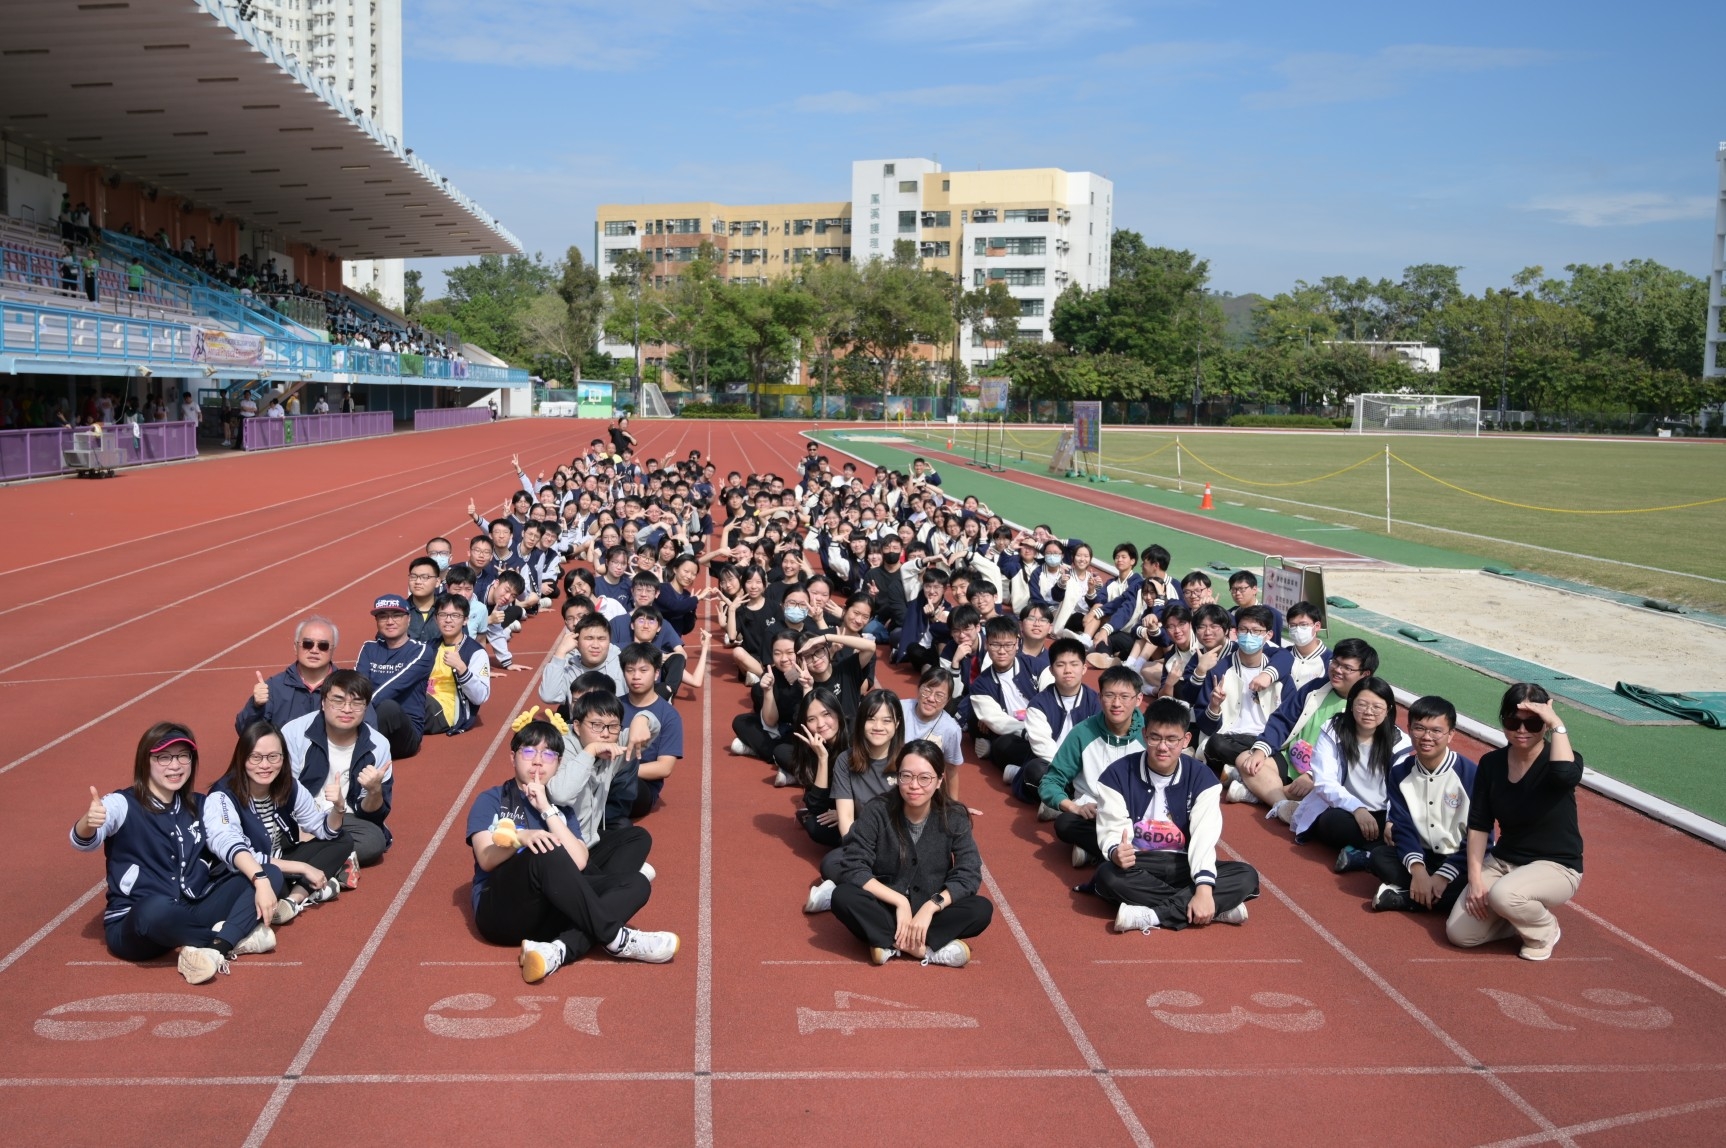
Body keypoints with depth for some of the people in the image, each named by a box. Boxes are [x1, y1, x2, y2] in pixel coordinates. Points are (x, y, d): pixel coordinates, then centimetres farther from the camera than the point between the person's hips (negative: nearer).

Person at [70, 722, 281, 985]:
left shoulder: (198, 806, 10)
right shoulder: (123, 804, -7)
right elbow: (84, 842, -24)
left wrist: (260, 879, -17)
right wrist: (89, 821, -49)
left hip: (191, 914, 6)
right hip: (133, 927, -6)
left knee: (271, 875, -7)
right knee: (156, 908, -42)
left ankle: (217, 946, -28)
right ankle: (236, 936, -18)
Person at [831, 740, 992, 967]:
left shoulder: (954, 818, -8)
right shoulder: (877, 812, -12)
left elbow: (969, 875, -14)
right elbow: (853, 869, -18)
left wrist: (930, 906, -28)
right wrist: (900, 901, -25)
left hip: (930, 911, 1)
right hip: (884, 908, -1)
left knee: (982, 909, -26)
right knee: (842, 897, -31)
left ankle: (892, 943, -26)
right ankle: (928, 949, -32)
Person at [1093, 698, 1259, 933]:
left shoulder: (1202, 777, -6)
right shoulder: (1118, 774, -9)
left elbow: (1204, 836, -16)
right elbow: (1111, 831, -12)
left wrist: (1204, 889, -31)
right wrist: (1115, 851, -39)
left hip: (1182, 866, 2)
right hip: (1137, 865, -2)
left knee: (1247, 876, -22)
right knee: (1108, 875, -37)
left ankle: (1151, 916, -30)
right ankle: (1217, 909, -31)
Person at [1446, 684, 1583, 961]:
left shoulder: (1559, 758, -15)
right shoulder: (1491, 763, -2)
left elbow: (1565, 775, -42)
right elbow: (1478, 825, -1)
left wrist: (1557, 725, -33)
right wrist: (1475, 879, -10)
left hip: (1555, 867, -5)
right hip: (1502, 862, 5)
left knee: (1503, 895, -36)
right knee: (1459, 933, -11)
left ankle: (1544, 931, -2)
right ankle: (1524, 915, 15)